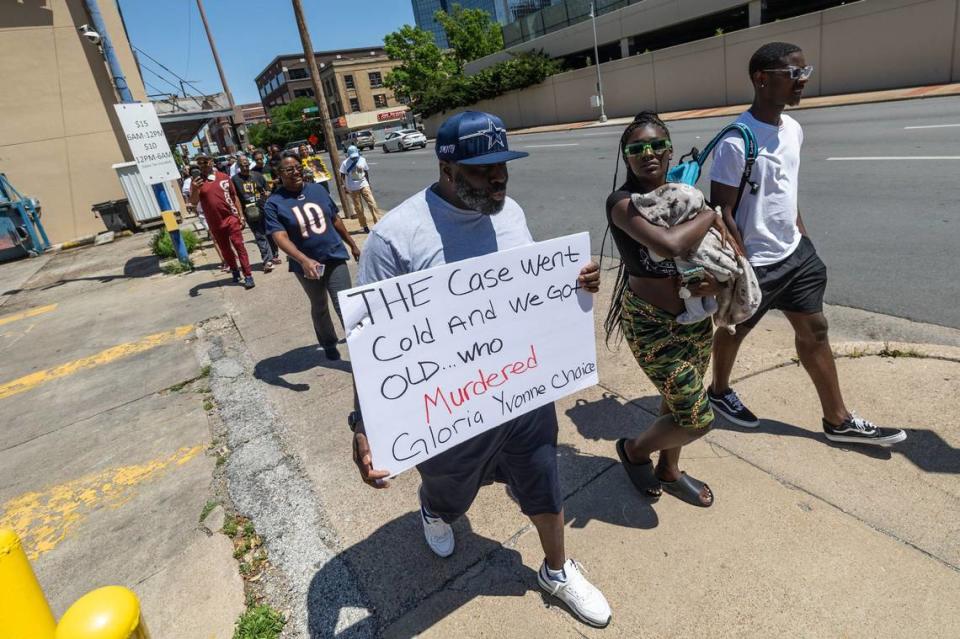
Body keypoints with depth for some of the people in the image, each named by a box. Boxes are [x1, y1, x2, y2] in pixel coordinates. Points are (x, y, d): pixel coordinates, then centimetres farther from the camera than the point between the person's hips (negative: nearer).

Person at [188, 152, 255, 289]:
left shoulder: (224, 177, 2)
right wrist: (195, 190, -28)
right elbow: (193, 203, -8)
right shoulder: (196, 181, 0)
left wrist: (241, 216, 3)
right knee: (225, 249, 12)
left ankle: (248, 276, -5)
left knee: (239, 246, -4)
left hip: (231, 218, -1)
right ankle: (235, 271, 29)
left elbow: (235, 197, 8)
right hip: (215, 223, 1)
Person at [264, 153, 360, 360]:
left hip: (335, 258, 1)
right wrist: (304, 260, -36)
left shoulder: (318, 190, 1)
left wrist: (352, 244, 19)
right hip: (307, 265, -1)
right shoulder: (274, 203, -10)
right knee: (319, 308, 19)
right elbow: (281, 237, -21)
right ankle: (329, 344, 39)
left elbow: (335, 220, 12)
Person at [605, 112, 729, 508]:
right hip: (653, 325, -7)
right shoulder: (622, 202, -18)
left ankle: (668, 471, 46)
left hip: (695, 317, 7)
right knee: (697, 419, -2)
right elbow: (670, 244, -34)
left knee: (678, 401, 22)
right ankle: (634, 449, 27)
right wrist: (710, 215, -17)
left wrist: (718, 278, -13)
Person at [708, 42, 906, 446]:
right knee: (735, 330, 12)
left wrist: (801, 234, 17)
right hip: (756, 261, -8)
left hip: (795, 252, 8)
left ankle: (837, 420, 27)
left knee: (814, 330, 13)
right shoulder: (736, 142, -21)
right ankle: (719, 391, 39)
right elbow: (721, 211, -20)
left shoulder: (792, 129, 5)